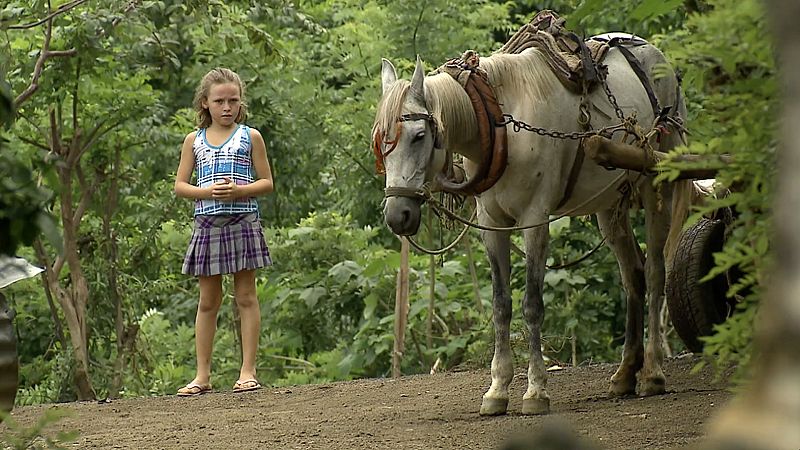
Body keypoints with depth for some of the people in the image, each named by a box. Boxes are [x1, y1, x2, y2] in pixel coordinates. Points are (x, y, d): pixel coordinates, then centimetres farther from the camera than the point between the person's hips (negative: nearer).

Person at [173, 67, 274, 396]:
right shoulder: (194, 141, 9)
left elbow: (266, 182, 3)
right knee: (208, 301, 6)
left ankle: (248, 371, 3)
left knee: (246, 297, 0)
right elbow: (180, 186, 7)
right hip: (207, 221, 2)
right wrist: (207, 191, -12)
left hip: (242, 220, -2)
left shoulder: (250, 137, 4)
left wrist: (240, 190, -15)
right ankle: (203, 375, 9)